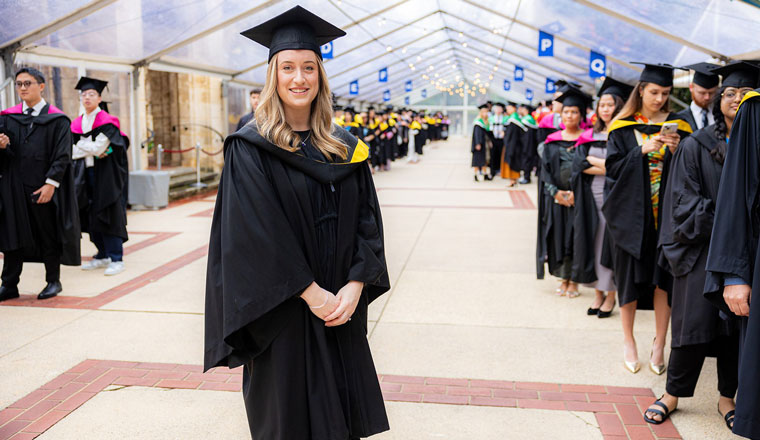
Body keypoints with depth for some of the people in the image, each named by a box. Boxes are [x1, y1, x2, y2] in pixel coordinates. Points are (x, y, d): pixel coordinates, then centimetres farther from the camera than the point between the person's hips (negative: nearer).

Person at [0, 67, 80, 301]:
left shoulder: (56, 119, -2)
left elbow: (62, 155, -8)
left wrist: (51, 183, -16)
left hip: (44, 187, -3)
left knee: (49, 236, 6)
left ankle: (53, 281, 20)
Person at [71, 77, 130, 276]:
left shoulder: (107, 121, -6)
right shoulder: (77, 123, 12)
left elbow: (98, 147, -16)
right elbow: (72, 151, 4)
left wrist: (81, 146, -2)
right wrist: (93, 151, -10)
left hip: (105, 173, -6)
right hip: (85, 173, 6)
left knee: (107, 214, -6)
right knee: (91, 215, 7)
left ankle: (116, 259, -3)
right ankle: (102, 256, 17)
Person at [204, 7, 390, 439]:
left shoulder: (344, 147, 6)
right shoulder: (251, 148, -7)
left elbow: (368, 220, 3)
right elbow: (254, 234, -15)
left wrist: (355, 285, -11)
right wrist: (310, 292, -17)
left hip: (339, 307, 4)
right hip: (283, 311, -4)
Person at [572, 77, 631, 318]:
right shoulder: (590, 135, 11)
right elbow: (577, 164, -3)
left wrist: (593, 160, -11)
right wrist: (608, 168, -12)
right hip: (591, 199, 4)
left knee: (610, 245, 0)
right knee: (593, 245, 6)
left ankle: (610, 296, 12)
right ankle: (598, 293, 18)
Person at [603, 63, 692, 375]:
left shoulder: (677, 126, 8)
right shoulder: (623, 127, 3)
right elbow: (613, 167, -4)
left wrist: (676, 151, -13)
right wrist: (643, 150, -17)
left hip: (666, 213, 1)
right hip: (631, 213, -1)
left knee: (663, 277, -2)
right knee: (629, 276, 4)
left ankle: (659, 344, 10)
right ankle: (628, 341, 19)